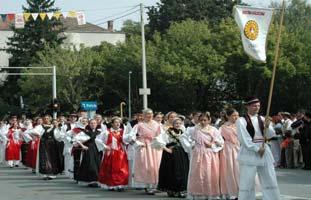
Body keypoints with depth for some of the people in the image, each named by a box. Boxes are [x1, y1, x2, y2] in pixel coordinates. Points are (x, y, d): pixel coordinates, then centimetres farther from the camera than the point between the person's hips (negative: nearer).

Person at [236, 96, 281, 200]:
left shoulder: (262, 119, 11)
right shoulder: (241, 121, -5)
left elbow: (271, 135, 4)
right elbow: (244, 138, -12)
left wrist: (267, 126, -16)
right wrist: (257, 149, -16)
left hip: (264, 151, 6)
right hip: (249, 153, -5)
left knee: (270, 181, 8)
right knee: (247, 182, -3)